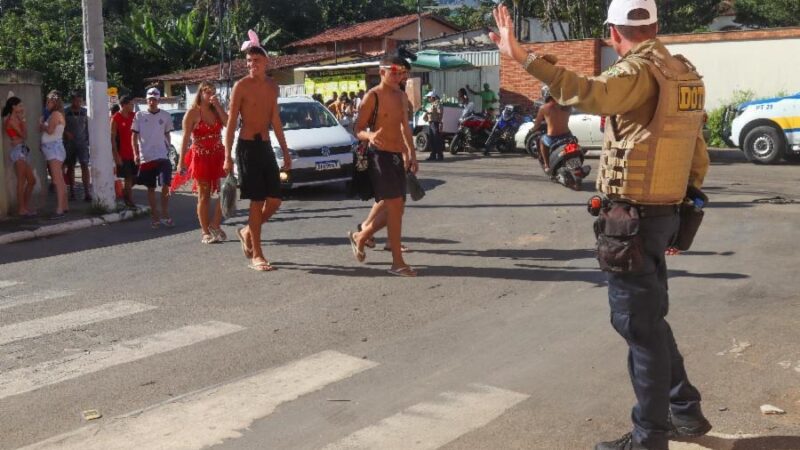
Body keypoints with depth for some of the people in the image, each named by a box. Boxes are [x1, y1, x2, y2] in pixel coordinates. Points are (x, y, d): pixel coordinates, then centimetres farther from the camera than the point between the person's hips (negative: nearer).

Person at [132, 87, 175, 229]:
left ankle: (165, 215, 4)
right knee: (151, 188, 8)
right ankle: (155, 217, 17)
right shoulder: (139, 116, 1)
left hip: (162, 156, 0)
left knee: (165, 186, -10)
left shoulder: (165, 116, 4)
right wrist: (136, 154, -7)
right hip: (145, 158, 0)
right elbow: (134, 136, 2)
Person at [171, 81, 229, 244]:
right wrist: (181, 161, -14)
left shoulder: (217, 110, 10)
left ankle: (215, 225, 15)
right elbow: (185, 138, -8)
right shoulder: (193, 113, -4)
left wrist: (218, 106, -11)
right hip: (200, 158, -4)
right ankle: (205, 232, 7)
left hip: (218, 156, 4)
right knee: (204, 196, 0)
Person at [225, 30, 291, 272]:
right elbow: (231, 123, -8)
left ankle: (248, 232, 28)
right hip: (247, 146, -6)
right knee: (257, 201, -6)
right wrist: (228, 156, -13)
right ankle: (256, 255, 2)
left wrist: (285, 152, 16)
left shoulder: (272, 87, 11)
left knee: (275, 200, 4)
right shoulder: (241, 86, -7)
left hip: (266, 146, 6)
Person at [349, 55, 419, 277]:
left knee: (393, 207, 11)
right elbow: (358, 129, -9)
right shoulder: (373, 96, -8)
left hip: (397, 155, 8)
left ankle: (361, 237, 32)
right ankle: (397, 262, -8)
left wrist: (411, 153, 23)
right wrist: (370, 136, -31)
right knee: (395, 206, -12)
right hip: (380, 155, -8)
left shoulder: (402, 96, 14)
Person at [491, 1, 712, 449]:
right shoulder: (685, 73, 12)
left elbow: (589, 93, -37)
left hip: (634, 217, -9)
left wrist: (522, 55, -41)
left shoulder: (640, 70, -15)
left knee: (639, 324, -1)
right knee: (649, 316, 21)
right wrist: (683, 204, 24)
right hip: (663, 212, 9)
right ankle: (685, 410, 31)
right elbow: (698, 156, 16)